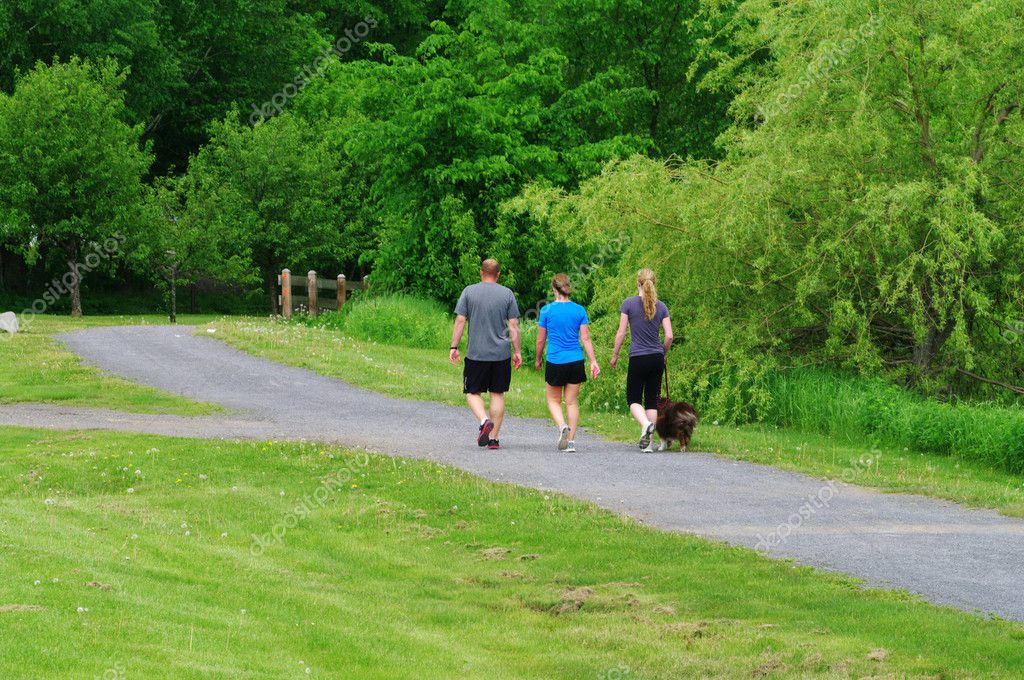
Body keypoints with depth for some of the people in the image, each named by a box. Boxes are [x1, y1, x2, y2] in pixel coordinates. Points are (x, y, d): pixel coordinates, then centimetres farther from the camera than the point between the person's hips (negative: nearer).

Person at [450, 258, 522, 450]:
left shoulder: (469, 292, 1)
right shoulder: (507, 294, 3)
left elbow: (460, 321, -3)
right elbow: (513, 326, 1)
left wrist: (454, 347, 2)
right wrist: (517, 351, 6)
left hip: (476, 354, -1)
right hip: (501, 354, 1)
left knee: (473, 393, 8)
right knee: (498, 394, 8)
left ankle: (484, 420, -19)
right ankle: (494, 438, 7)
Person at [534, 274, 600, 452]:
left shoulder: (547, 310, -5)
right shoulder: (580, 310, 1)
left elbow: (540, 339, 1)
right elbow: (585, 338, -1)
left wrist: (538, 359, 16)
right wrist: (593, 362, 2)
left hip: (555, 362, -2)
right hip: (576, 362, 2)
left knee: (553, 400, 12)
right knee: (572, 402, 9)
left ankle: (562, 425, -15)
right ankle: (571, 441, 6)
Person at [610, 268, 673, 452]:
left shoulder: (629, 303, -6)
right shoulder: (661, 306, 3)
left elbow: (621, 333, -6)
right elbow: (669, 336, 0)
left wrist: (615, 355, 6)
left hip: (638, 359, -3)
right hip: (657, 358, 3)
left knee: (634, 399, 7)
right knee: (652, 400, 10)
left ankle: (645, 424, -23)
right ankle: (647, 442, 6)